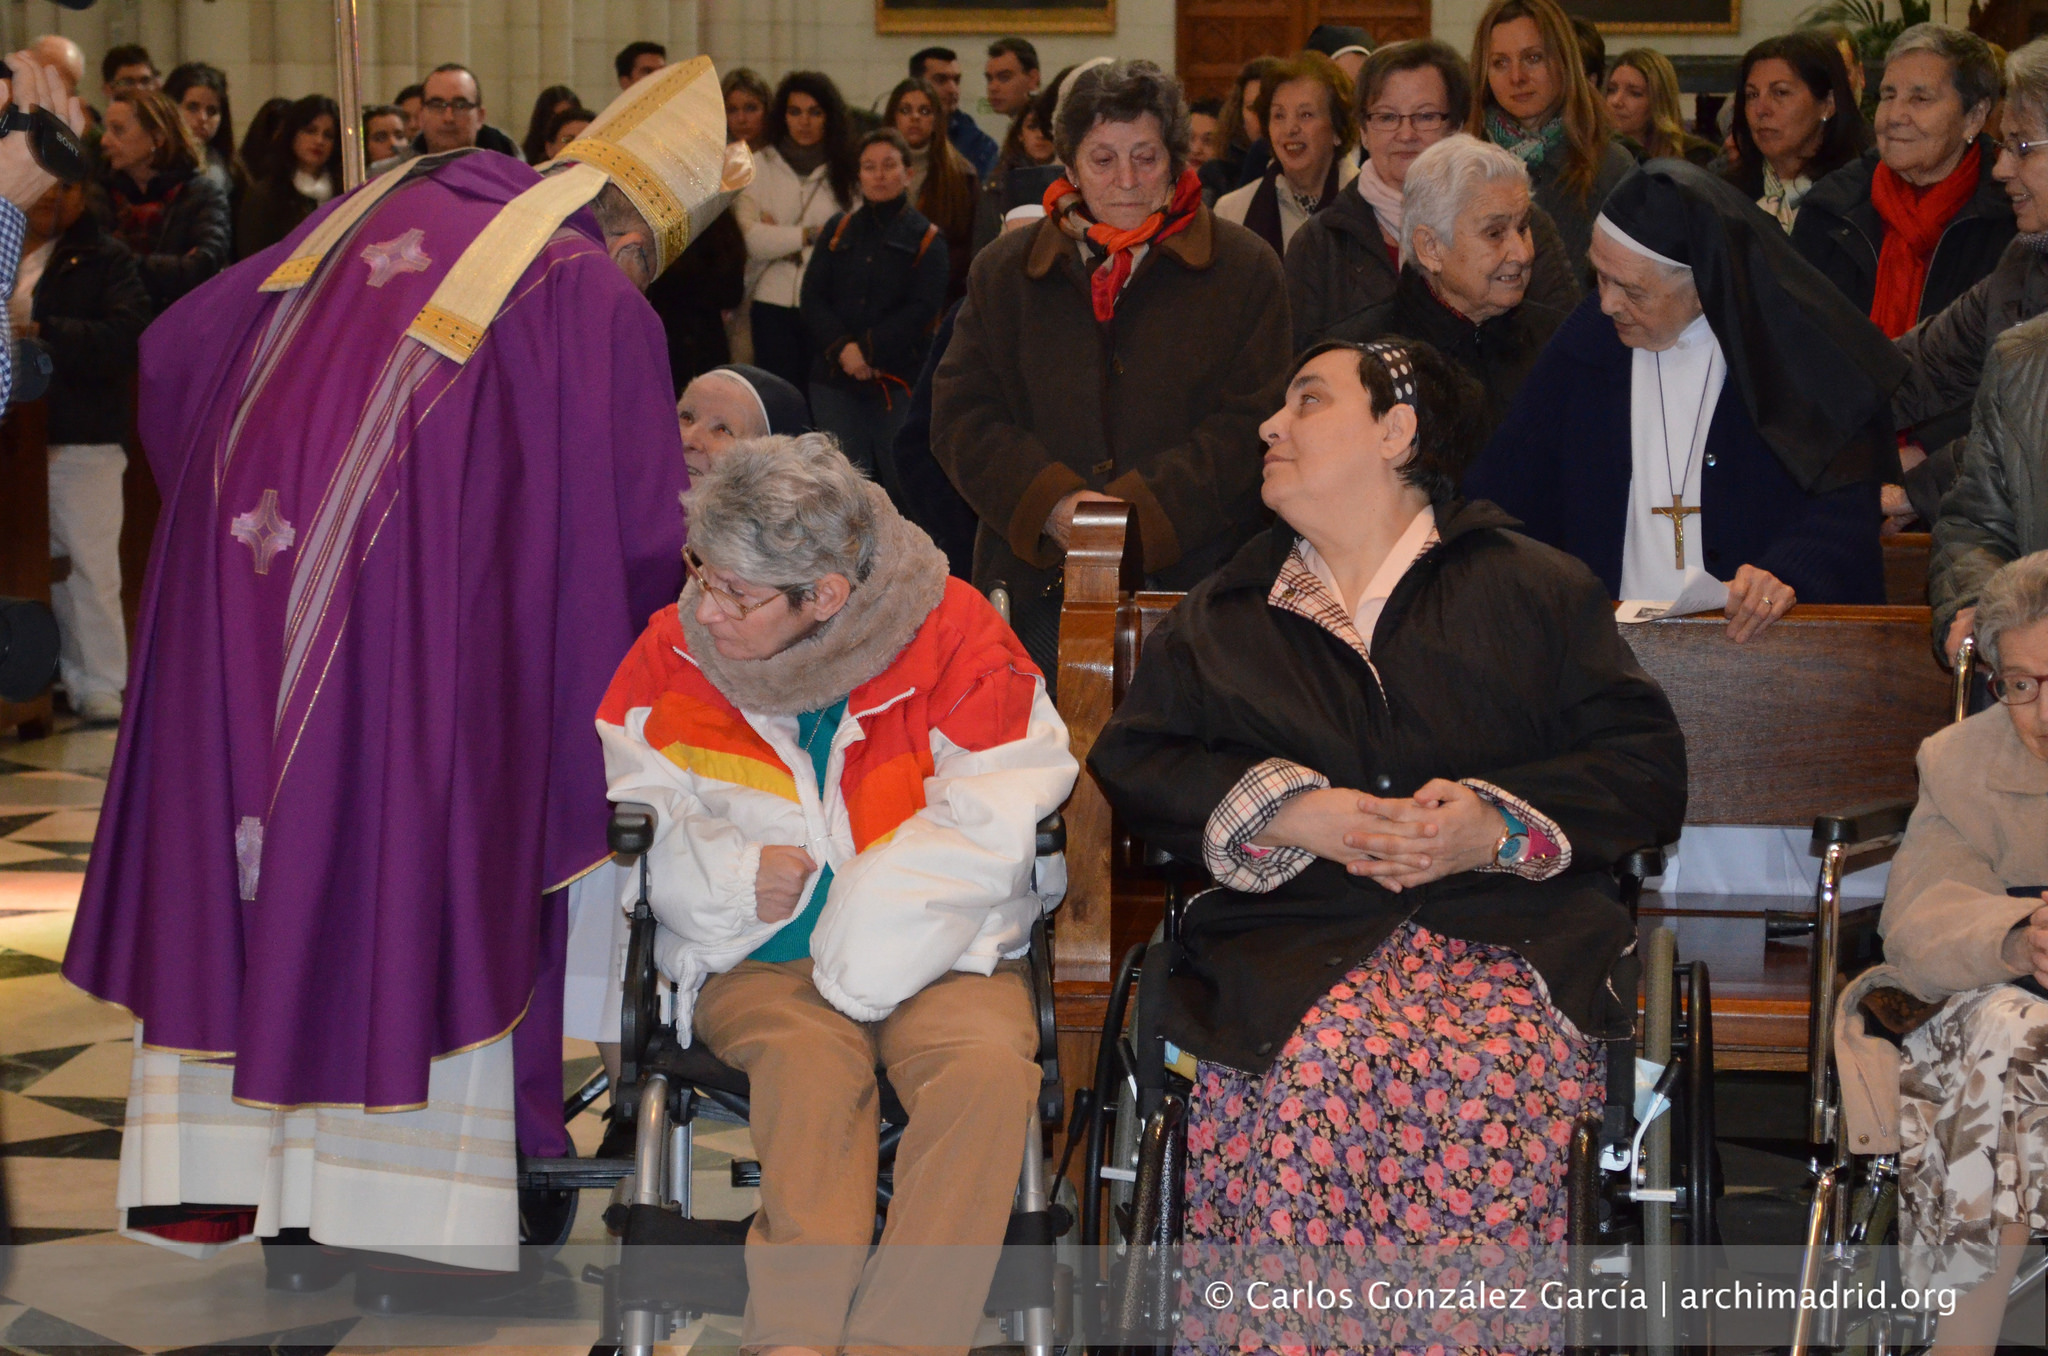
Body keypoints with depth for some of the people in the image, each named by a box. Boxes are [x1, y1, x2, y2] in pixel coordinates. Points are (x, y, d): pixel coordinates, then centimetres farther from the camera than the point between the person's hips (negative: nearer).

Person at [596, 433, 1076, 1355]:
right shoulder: (674, 648, 3)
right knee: (808, 1055, -32)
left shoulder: (952, 634, -7)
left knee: (988, 1059, -32)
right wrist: (736, 877, -11)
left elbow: (987, 836, -11)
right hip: (754, 961, 1)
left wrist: (856, 956, -15)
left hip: (938, 955, -1)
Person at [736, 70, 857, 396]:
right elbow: (752, 238, -6)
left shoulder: (849, 171, 2)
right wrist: (812, 234, -8)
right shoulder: (758, 167, 5)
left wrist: (782, 236, -7)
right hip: (773, 305, 1)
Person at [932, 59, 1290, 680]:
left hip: (1190, 581, -2)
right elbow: (960, 419, 6)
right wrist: (1052, 504, -12)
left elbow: (1255, 423, -4)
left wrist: (1143, 508, -16)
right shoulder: (1005, 270, 13)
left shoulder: (1244, 269, 5)